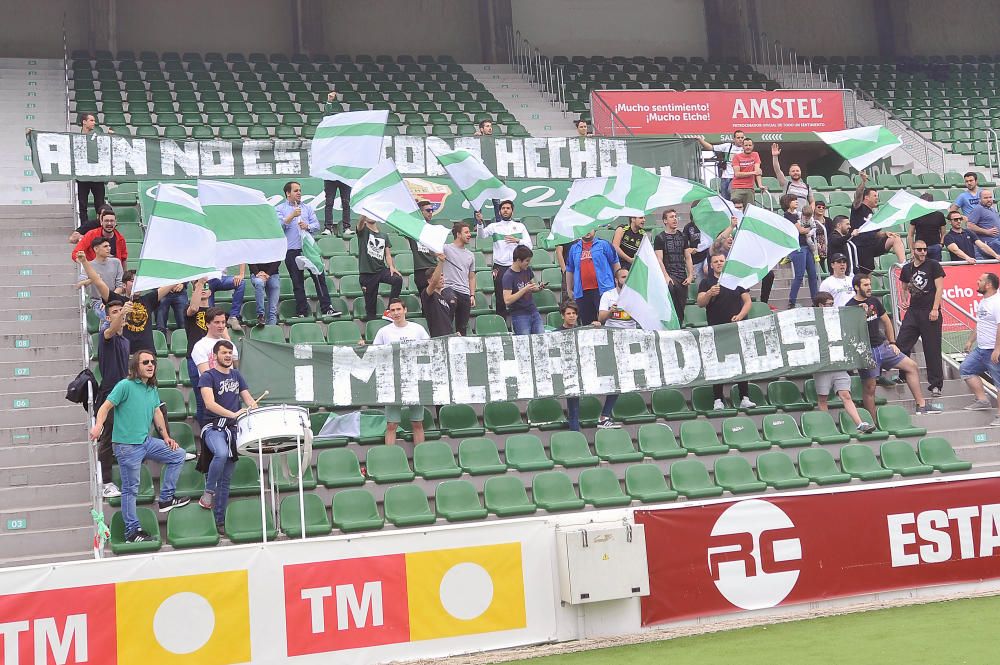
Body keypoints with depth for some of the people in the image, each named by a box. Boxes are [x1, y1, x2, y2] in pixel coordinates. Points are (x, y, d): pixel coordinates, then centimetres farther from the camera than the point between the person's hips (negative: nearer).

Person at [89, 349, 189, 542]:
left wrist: (166, 438, 17)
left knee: (178, 455, 12)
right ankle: (132, 532, 6)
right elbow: (105, 407, -12)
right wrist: (98, 426, -29)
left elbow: (157, 412, 20)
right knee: (130, 489, -2)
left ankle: (166, 498, 16)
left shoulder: (153, 389, 13)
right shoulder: (125, 385, -10)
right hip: (127, 445, -8)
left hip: (147, 441, 8)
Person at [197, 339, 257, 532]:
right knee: (221, 453, -37)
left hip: (233, 428, 6)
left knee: (226, 478, 6)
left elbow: (247, 397, 13)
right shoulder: (208, 376, -3)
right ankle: (208, 492, -15)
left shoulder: (236, 375, 15)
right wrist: (233, 414, -31)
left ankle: (219, 521, 12)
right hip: (213, 427, -5)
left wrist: (254, 408, -10)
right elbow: (209, 403, -18)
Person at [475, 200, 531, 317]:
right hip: (499, 267, 0)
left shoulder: (520, 226, 11)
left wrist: (517, 240, -14)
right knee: (500, 299, 1)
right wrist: (480, 222, -25)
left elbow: (529, 245, 5)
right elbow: (482, 235, -7)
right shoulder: (494, 226, 9)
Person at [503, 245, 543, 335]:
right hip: (519, 315, -6)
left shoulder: (527, 269, 8)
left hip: (534, 311, 6)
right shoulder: (508, 276, -12)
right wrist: (525, 289, -22)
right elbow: (507, 300, -20)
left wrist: (538, 288, 0)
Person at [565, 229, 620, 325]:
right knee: (587, 323, 5)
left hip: (602, 289, -3)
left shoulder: (604, 244, 6)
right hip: (582, 292, 3)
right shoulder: (574, 248, 16)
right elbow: (569, 270, 21)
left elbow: (615, 263, 8)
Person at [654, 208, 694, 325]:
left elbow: (688, 257, 16)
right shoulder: (660, 238, 2)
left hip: (683, 277, 6)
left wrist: (690, 275, 4)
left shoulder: (682, 237, 17)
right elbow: (659, 259, -6)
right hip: (669, 275, -5)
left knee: (681, 307, 4)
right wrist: (666, 276, -17)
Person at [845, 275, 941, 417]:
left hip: (882, 346, 7)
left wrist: (892, 343, 14)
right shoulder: (850, 307, -9)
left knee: (911, 366, 3)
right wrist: (862, 313, -27)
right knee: (869, 387, -3)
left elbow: (886, 321, 18)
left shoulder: (874, 302, 10)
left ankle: (921, 405, 10)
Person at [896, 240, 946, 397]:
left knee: (932, 349, 0)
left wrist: (935, 309, -13)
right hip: (913, 311, 4)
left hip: (930, 312, -4)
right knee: (901, 344, -5)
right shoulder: (907, 269, 12)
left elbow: (940, 288, -5)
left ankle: (935, 384, 7)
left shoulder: (933, 265, -1)